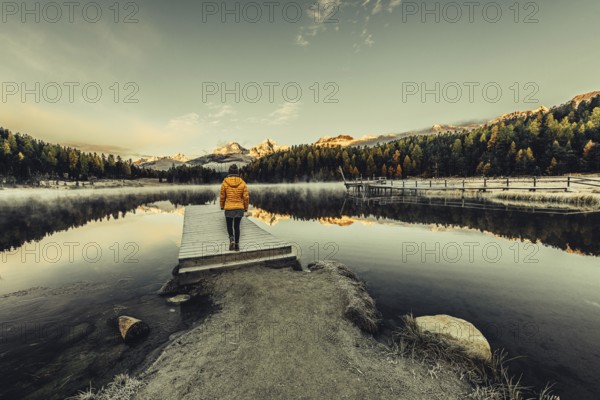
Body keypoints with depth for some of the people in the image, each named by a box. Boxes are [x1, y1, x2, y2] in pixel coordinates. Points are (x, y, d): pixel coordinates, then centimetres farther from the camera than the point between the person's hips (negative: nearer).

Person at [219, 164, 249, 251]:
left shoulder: (225, 182, -7)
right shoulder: (242, 183, -5)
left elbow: (222, 196, 1)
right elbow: (246, 197, -5)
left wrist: (222, 206, 17)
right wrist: (246, 208, 8)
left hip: (229, 208, -1)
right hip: (239, 208, 1)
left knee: (229, 225, 17)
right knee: (237, 226, 14)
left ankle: (232, 239, -7)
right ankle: (237, 244, 15)